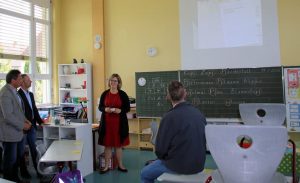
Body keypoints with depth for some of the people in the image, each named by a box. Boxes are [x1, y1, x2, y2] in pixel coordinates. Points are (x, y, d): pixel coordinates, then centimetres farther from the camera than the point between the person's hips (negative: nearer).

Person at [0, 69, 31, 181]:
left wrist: (24, 119, 6)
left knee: (17, 158, 20)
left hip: (16, 131, 9)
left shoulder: (13, 91, 9)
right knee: (10, 159, 6)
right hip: (9, 133, -9)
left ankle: (15, 179, 35)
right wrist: (23, 125, -17)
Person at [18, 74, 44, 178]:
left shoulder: (31, 94, 12)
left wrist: (40, 121, 13)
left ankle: (38, 169, 22)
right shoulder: (18, 94, -14)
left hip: (32, 126, 7)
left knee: (34, 149, 13)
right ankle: (23, 171, 22)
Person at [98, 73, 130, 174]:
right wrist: (105, 109, -14)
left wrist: (120, 110, -18)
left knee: (118, 144, 8)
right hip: (107, 122, 1)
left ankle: (120, 165, 22)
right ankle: (106, 166, 18)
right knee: (107, 144, 6)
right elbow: (100, 107, 8)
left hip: (119, 122, -1)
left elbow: (127, 108, 1)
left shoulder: (123, 94, 0)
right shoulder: (105, 94, 4)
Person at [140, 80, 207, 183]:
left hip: (179, 165, -6)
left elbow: (160, 149, -13)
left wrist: (162, 157, 9)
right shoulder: (199, 113, -1)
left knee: (145, 174, 17)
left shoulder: (169, 117, -20)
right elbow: (203, 141, 10)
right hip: (199, 164, 7)